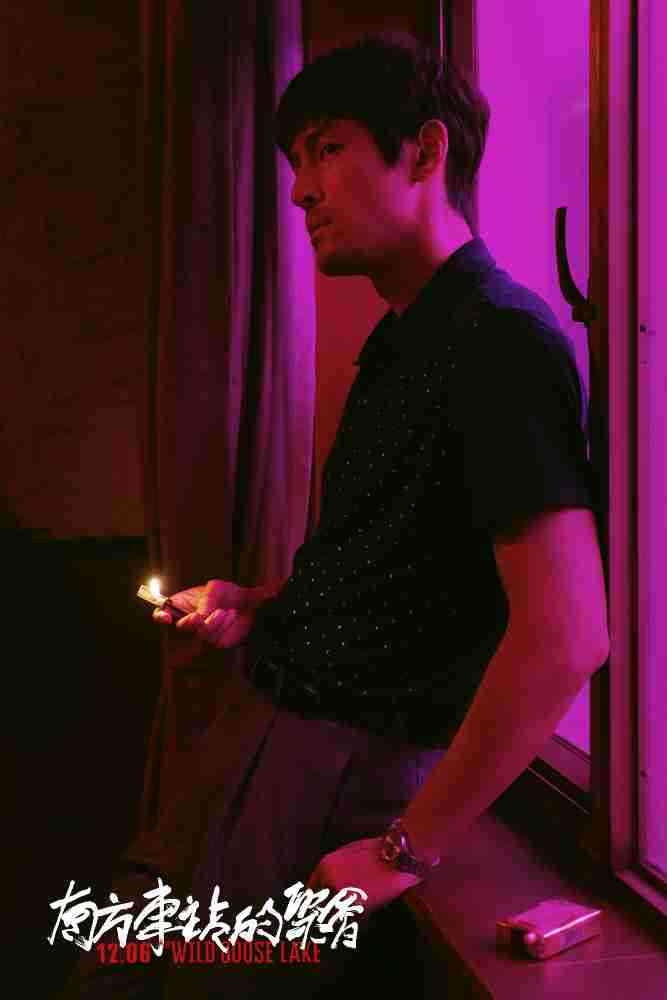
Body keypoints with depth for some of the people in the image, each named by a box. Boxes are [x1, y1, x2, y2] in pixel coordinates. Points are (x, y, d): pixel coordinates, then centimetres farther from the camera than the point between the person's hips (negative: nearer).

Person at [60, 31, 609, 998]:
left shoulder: (502, 341, -18)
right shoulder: (400, 344, 14)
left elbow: (566, 637, -27)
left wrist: (406, 851, -21)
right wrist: (262, 607, 7)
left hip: (343, 762, -9)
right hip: (268, 718, 9)